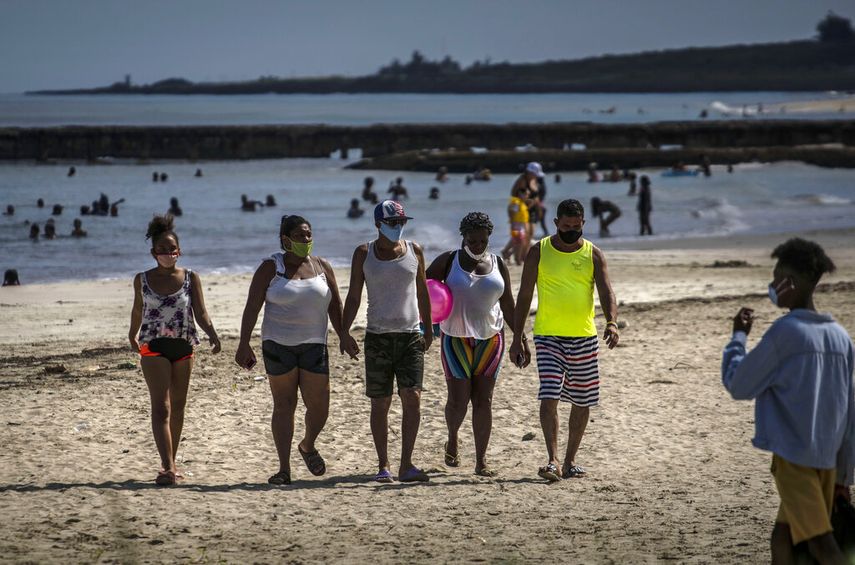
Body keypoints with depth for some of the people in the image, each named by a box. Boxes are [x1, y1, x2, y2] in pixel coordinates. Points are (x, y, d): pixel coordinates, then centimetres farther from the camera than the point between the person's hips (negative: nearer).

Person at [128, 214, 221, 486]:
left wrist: (212, 335, -20)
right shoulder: (142, 280, 2)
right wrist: (133, 336, 30)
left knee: (178, 406, 10)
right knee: (161, 407, -12)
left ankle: (171, 463, 21)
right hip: (154, 347, -2)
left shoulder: (191, 278, 1)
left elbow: (200, 312, -4)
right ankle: (168, 467, -20)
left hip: (183, 346, 2)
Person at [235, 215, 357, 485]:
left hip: (313, 345, 2)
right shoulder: (270, 268, -1)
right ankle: (284, 469, 5)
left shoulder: (322, 267, 7)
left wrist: (343, 336, 7)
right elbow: (252, 307, -5)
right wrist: (244, 343, -11)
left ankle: (308, 446, 30)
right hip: (278, 344, -2)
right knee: (284, 405, 0)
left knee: (319, 406, -2)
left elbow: (335, 305, 14)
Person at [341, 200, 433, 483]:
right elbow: (354, 295, 3)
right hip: (377, 337, -1)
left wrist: (428, 330, 14)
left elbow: (422, 292, 15)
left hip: (411, 335, 1)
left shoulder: (414, 251, 7)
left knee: (412, 397, -12)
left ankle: (406, 465, -12)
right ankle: (383, 465, 12)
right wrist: (344, 331, -6)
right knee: (380, 404, 2)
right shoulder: (364, 253, 2)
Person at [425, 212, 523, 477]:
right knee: (458, 399, -6)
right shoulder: (449, 260, 0)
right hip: (455, 338, -2)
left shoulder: (498, 265, 7)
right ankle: (452, 439, 26)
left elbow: (508, 305, 12)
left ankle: (481, 461, 4)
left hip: (490, 338, 2)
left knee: (483, 400, -1)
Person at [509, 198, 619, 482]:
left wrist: (612, 323, -27)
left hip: (585, 338, 2)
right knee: (549, 397, -16)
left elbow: (606, 292, -7)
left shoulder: (593, 254, 3)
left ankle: (570, 461, 21)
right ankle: (553, 461, -18)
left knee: (582, 402, 8)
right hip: (548, 336, -2)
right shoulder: (539, 252, 0)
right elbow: (524, 297, 4)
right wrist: (517, 339, 1)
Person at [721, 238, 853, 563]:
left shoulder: (785, 332, -11)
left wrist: (738, 336, 10)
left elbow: (738, 385, -4)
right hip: (827, 460, 7)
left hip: (792, 457, -7)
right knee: (785, 535, 18)